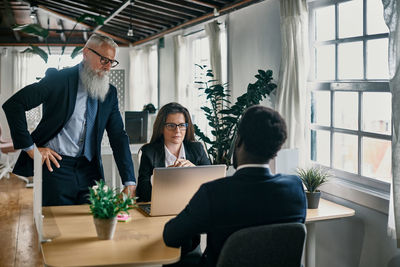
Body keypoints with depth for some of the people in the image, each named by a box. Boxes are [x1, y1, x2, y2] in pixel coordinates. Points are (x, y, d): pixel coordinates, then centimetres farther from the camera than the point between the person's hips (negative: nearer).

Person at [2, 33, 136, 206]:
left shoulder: (110, 93, 11)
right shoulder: (59, 79, -4)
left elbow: (119, 137, 9)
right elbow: (13, 105, -8)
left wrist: (129, 183, 0)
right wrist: (29, 147, -11)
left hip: (89, 171, 5)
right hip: (55, 165, -4)